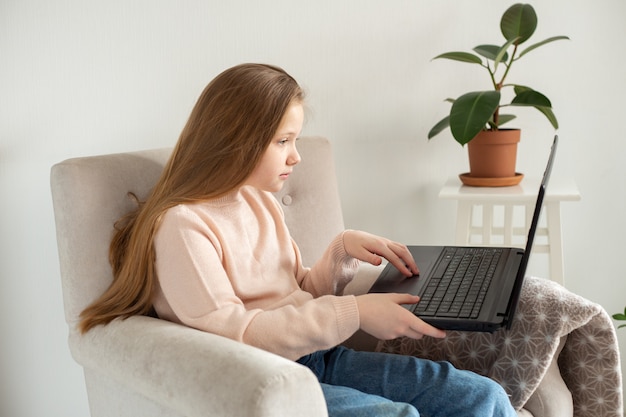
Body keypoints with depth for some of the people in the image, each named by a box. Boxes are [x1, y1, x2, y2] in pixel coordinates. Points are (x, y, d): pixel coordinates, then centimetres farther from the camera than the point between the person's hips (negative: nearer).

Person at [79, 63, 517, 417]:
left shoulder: (262, 203, 12)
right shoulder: (182, 225, -13)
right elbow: (230, 331, -20)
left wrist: (344, 250, -1)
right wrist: (354, 314, -22)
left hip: (317, 357, 8)